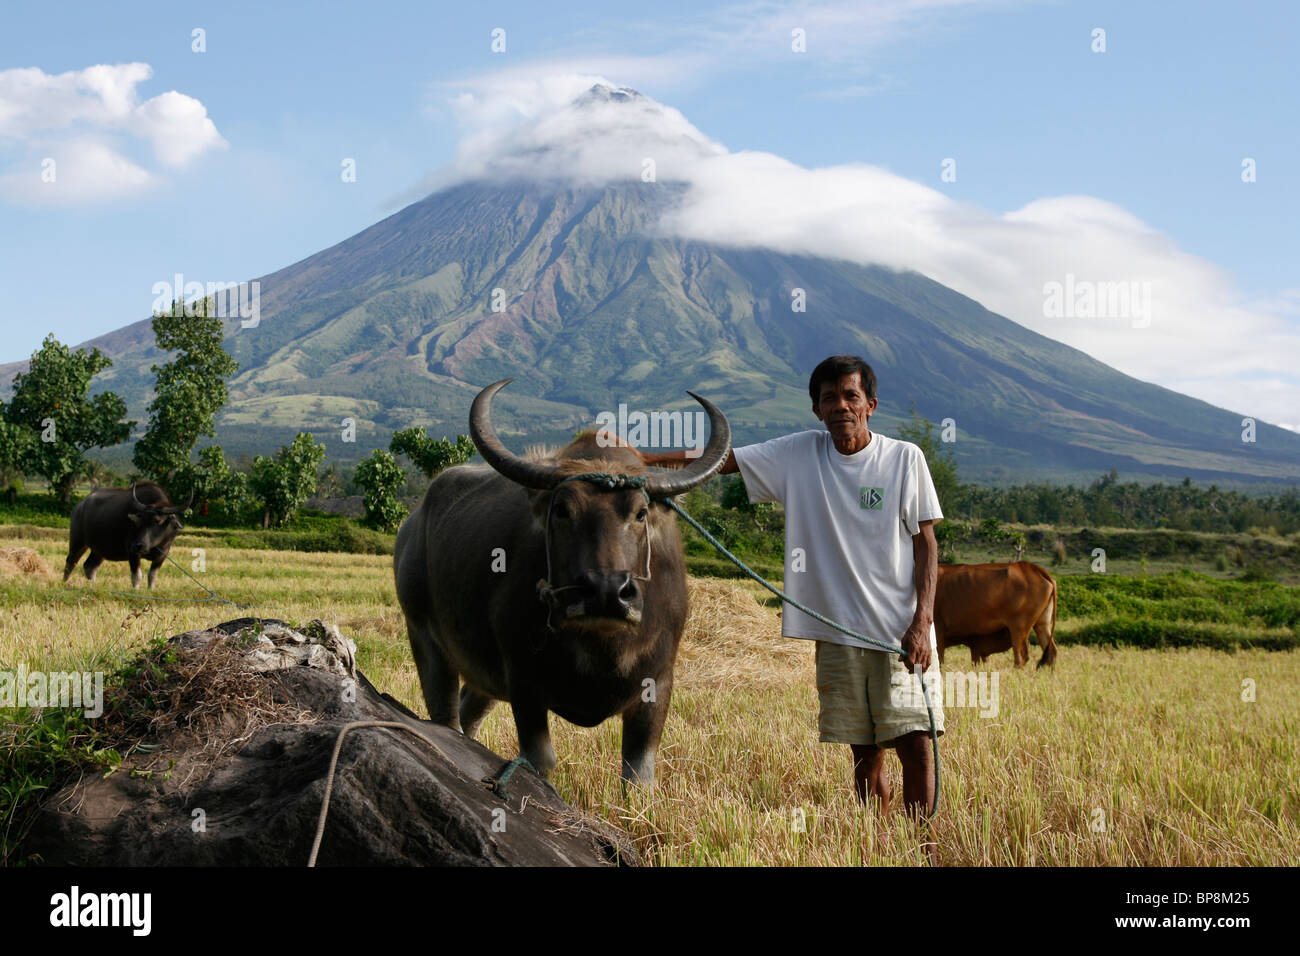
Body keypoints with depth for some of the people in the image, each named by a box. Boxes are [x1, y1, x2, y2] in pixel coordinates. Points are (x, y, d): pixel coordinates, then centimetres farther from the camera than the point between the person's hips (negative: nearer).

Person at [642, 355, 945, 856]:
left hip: (902, 631, -2)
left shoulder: (905, 458, 0)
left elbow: (926, 543, 1)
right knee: (865, 754, 7)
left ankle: (923, 851, 4)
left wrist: (922, 622, -8)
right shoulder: (799, 454, 4)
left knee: (915, 744, -8)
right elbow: (724, 458, 2)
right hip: (838, 633, 2)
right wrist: (644, 459, -8)